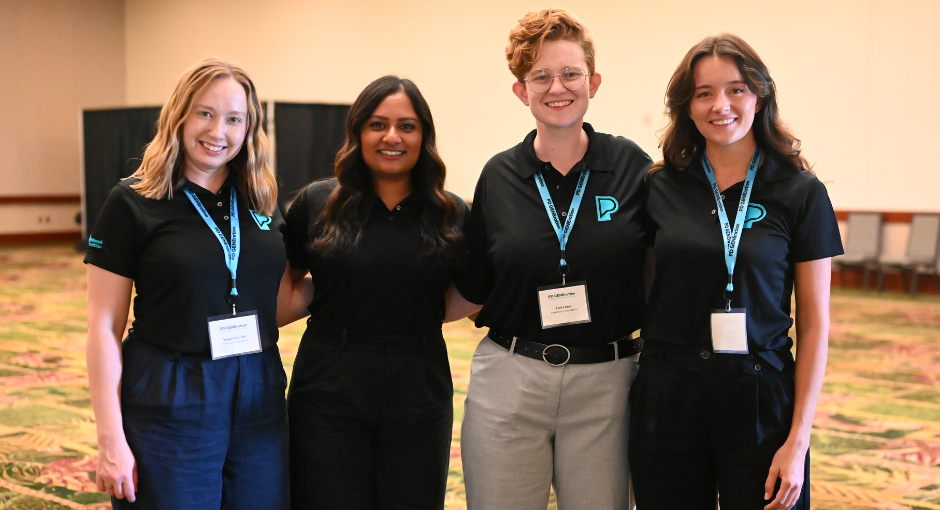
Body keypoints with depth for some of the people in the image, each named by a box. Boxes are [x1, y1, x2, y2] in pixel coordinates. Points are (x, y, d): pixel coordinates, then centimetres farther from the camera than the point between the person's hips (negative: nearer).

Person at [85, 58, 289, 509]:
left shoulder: (262, 201, 7)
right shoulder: (133, 203, -7)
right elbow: (103, 328, -8)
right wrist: (111, 439, -11)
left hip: (258, 399, 5)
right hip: (169, 404, -4)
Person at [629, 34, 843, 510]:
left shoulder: (801, 193, -4)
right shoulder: (659, 188, 2)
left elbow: (815, 324, -3)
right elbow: (637, 297, 9)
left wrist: (799, 440, -8)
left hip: (761, 399, -2)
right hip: (668, 396, 2)